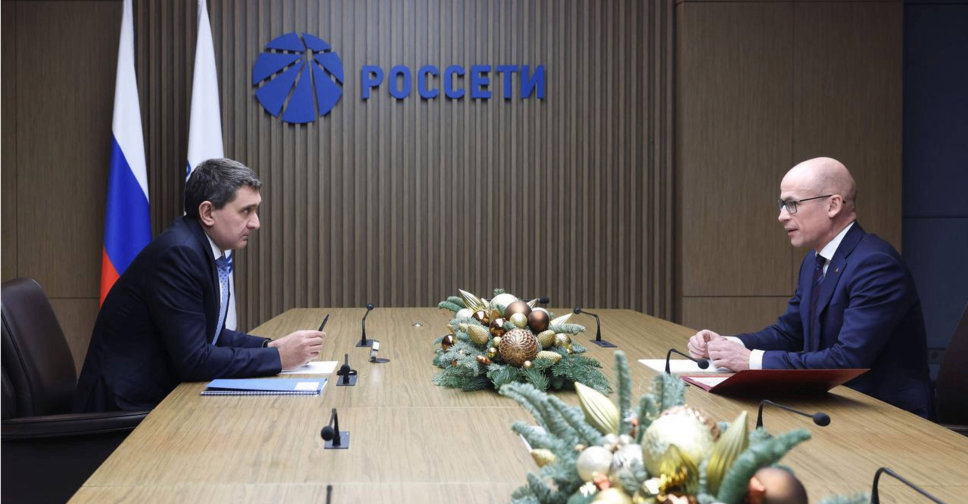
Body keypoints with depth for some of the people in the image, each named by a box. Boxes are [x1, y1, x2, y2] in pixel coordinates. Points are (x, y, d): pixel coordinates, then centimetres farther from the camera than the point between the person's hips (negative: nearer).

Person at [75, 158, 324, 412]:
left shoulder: (206, 249, 5)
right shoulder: (179, 253, -21)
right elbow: (193, 360, -24)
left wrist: (268, 346, -2)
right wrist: (279, 357, -18)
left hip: (163, 395, 8)